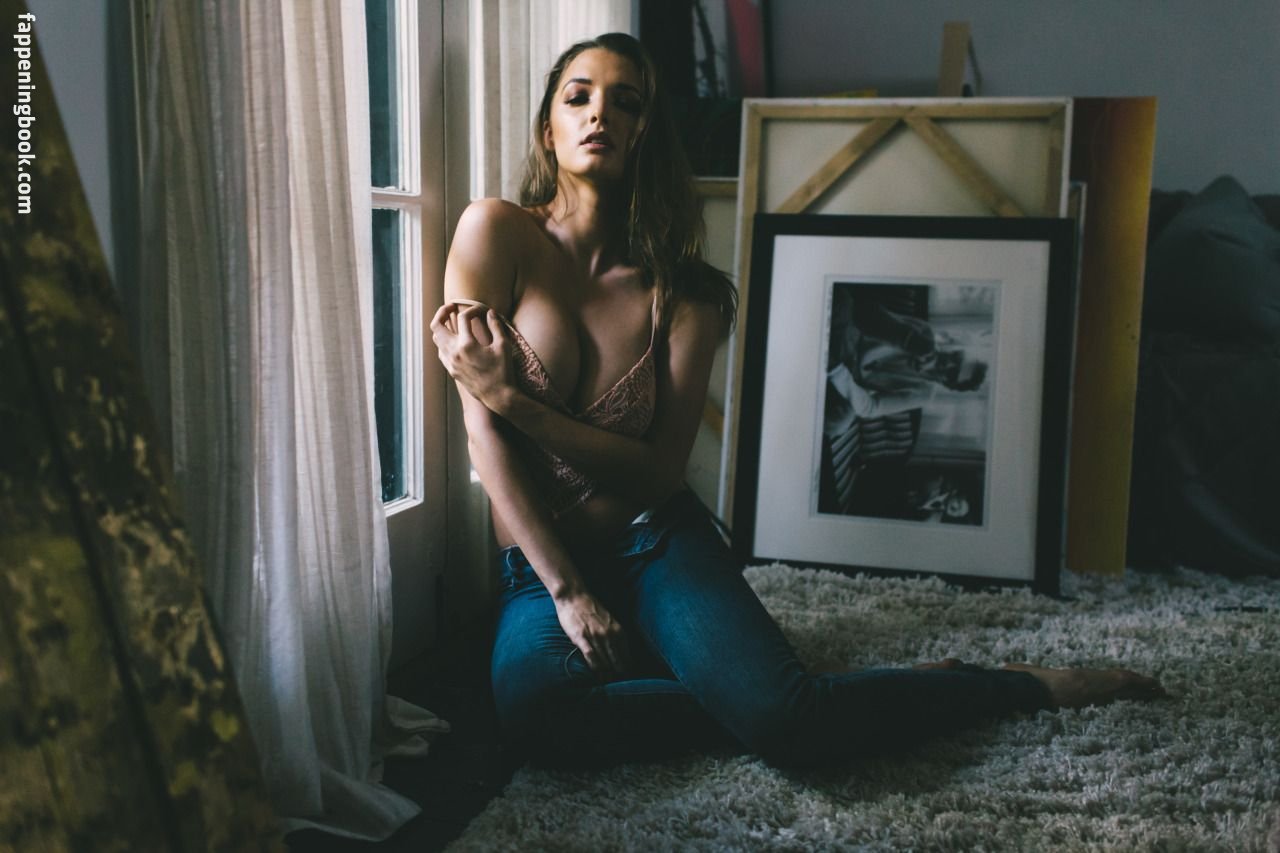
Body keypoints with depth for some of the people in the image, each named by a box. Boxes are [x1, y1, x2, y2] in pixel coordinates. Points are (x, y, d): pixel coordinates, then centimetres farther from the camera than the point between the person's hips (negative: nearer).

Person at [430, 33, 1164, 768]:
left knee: (787, 718, -26)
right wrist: (566, 591, -14)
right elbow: (483, 429, -9)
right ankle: (754, 696, -14)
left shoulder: (683, 291, 0)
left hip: (656, 543, 0)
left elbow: (660, 470, -5)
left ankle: (1032, 687, 0)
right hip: (539, 567, 0)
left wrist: (518, 401, -17)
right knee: (534, 704, -36)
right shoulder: (496, 233, -4)